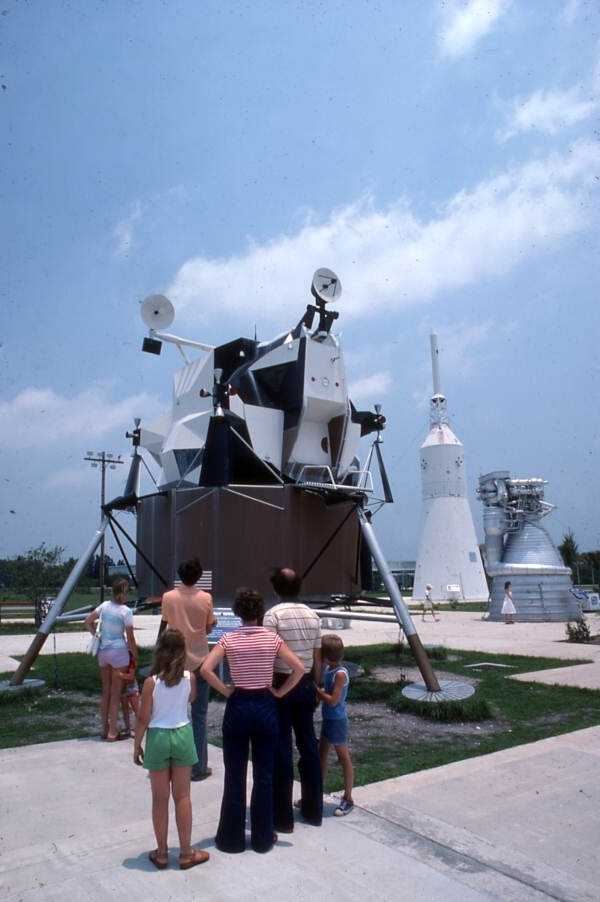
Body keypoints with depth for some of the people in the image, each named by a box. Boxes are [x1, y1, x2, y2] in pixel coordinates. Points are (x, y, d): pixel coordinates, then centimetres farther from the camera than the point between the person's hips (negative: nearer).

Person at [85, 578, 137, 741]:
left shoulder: (104, 605, 0)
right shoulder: (125, 611, -15)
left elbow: (88, 621, 10)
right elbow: (130, 637, -10)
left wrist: (96, 636, 15)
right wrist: (135, 654, 2)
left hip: (103, 651, 5)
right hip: (119, 651, -5)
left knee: (105, 691, 16)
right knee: (116, 693, 6)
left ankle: (105, 729, 25)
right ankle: (112, 732, 11)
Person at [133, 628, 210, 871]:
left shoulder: (151, 682, -17)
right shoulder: (189, 678, -10)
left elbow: (143, 719, -9)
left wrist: (136, 746, 4)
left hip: (157, 738, -1)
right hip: (182, 735, 1)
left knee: (160, 799, 13)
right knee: (182, 797, 13)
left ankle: (162, 853, 25)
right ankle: (186, 853, 21)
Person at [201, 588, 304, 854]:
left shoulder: (229, 639, -7)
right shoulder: (272, 638, -6)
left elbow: (206, 669, -18)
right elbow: (299, 668, -9)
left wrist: (225, 691, -7)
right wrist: (280, 691, 1)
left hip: (238, 706, 0)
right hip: (266, 706, 1)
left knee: (234, 775, 12)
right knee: (264, 775, 13)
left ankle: (231, 837, 23)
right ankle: (263, 837, 24)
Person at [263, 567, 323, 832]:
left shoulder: (274, 615, -13)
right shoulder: (312, 615, 3)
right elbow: (317, 658, 8)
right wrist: (316, 689, 17)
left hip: (282, 685, -5)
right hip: (306, 684, 5)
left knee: (282, 750, 4)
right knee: (308, 745, 15)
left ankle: (283, 818, 13)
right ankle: (313, 809, 28)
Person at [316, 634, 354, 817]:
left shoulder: (340, 673, -23)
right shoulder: (328, 669, 3)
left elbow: (332, 700, -24)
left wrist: (315, 689, -19)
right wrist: (316, 691, -4)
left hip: (337, 721, -9)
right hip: (328, 719, 9)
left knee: (344, 759, 5)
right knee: (322, 755, 18)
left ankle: (347, 799, 18)